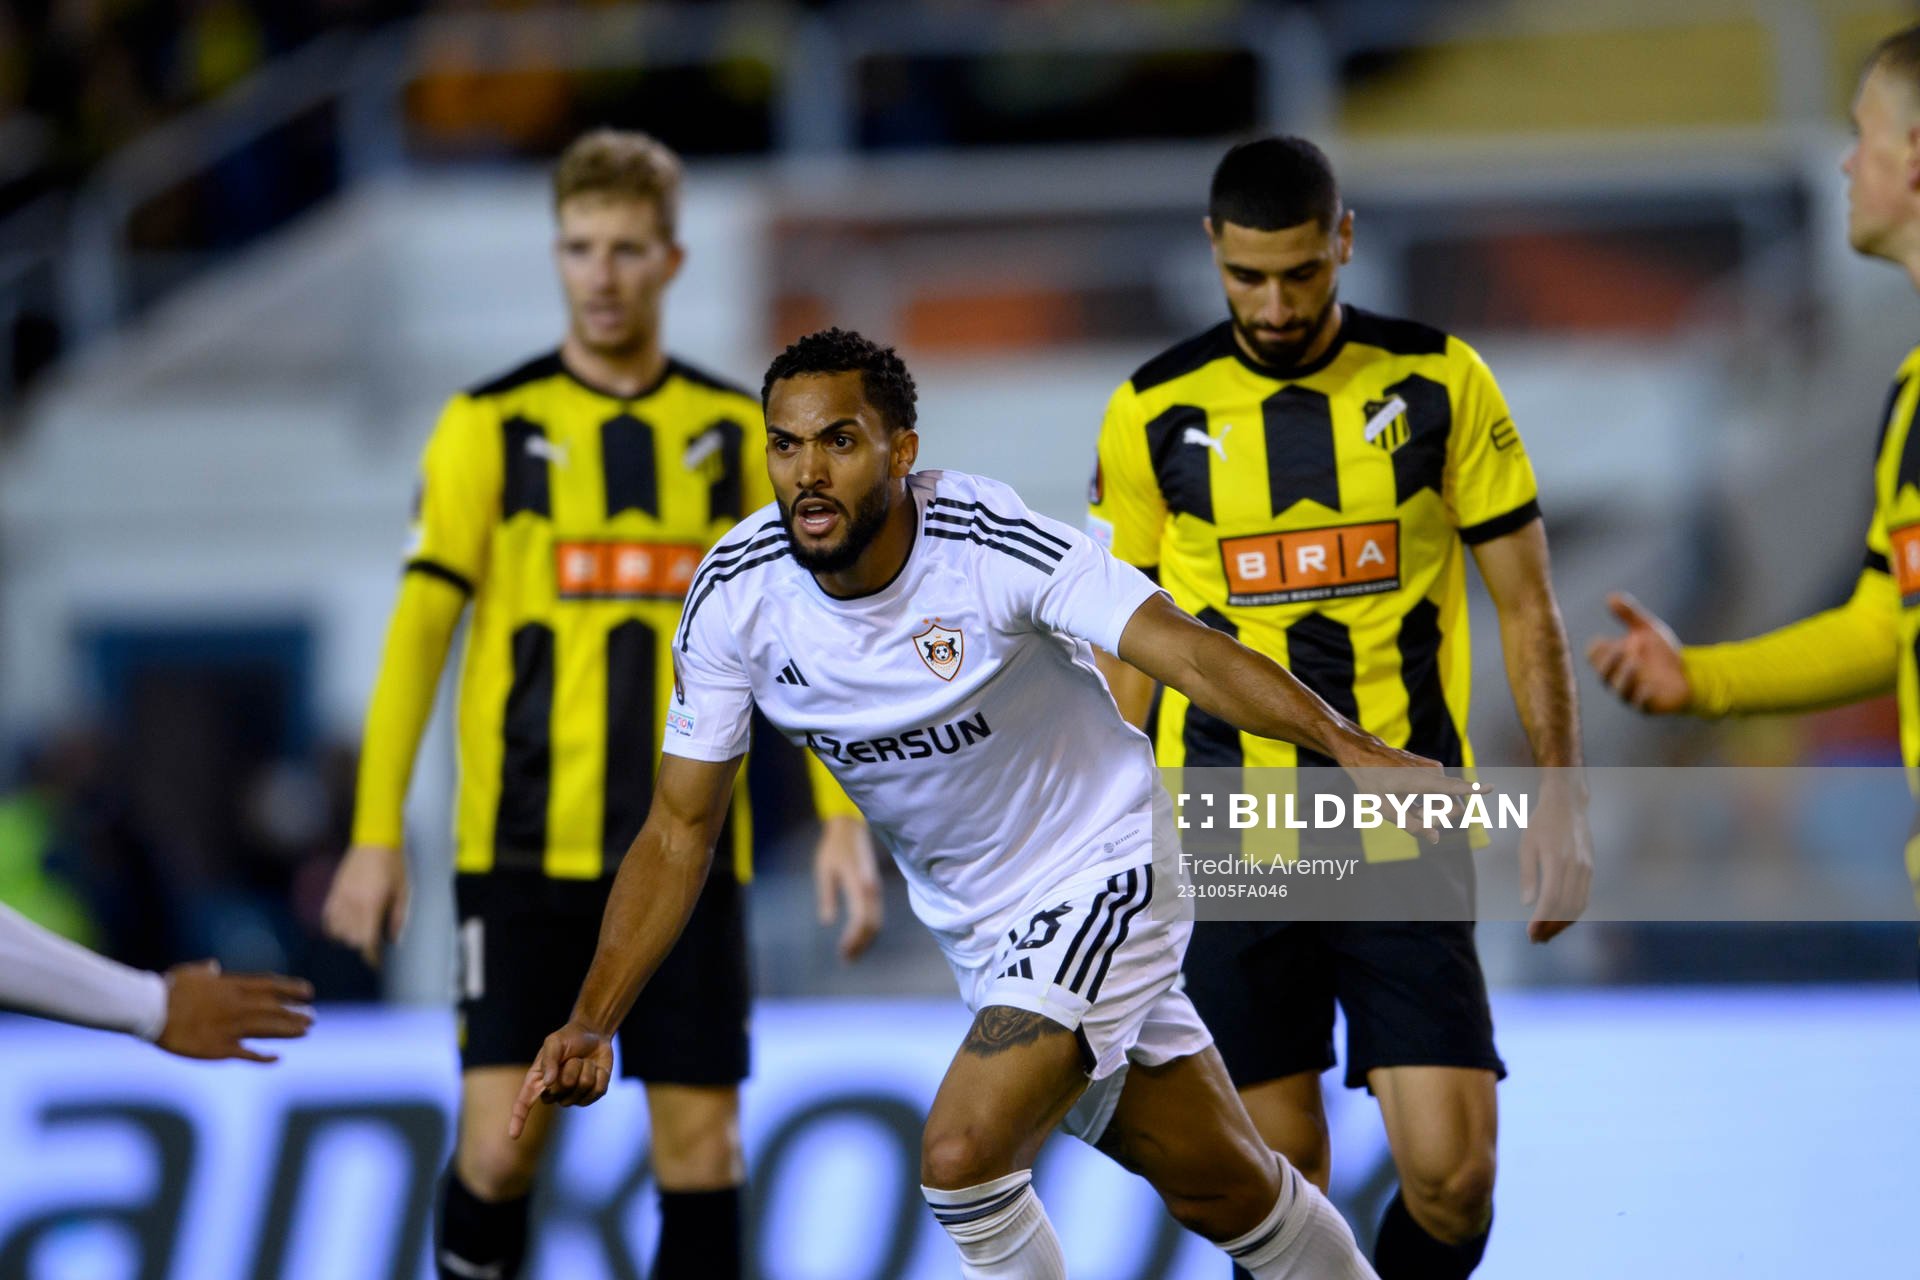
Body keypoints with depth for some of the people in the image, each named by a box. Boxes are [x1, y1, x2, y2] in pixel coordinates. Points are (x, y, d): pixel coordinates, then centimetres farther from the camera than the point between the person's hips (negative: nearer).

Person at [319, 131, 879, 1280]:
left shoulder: (735, 434, 8)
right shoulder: (492, 428, 1)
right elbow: (419, 628, -1)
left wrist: (844, 816, 0)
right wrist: (377, 829, -8)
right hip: (525, 848, -2)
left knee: (703, 1145, 0)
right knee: (501, 1144, -7)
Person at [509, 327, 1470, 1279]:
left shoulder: (987, 540, -25)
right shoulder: (736, 595, -12)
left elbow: (1183, 650, -33)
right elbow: (679, 829, -6)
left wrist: (1346, 744, -49)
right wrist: (592, 1021, -15)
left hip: (1103, 869, -5)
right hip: (975, 922, 5)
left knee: (961, 1158, -20)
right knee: (1218, 1188, 13)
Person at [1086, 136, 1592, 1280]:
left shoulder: (1440, 383, 1)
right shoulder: (1154, 413, 2)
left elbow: (1528, 607, 6)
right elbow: (1125, 649, 10)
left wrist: (1561, 805, -1)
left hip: (1406, 841, 0)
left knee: (1451, 1171, -9)